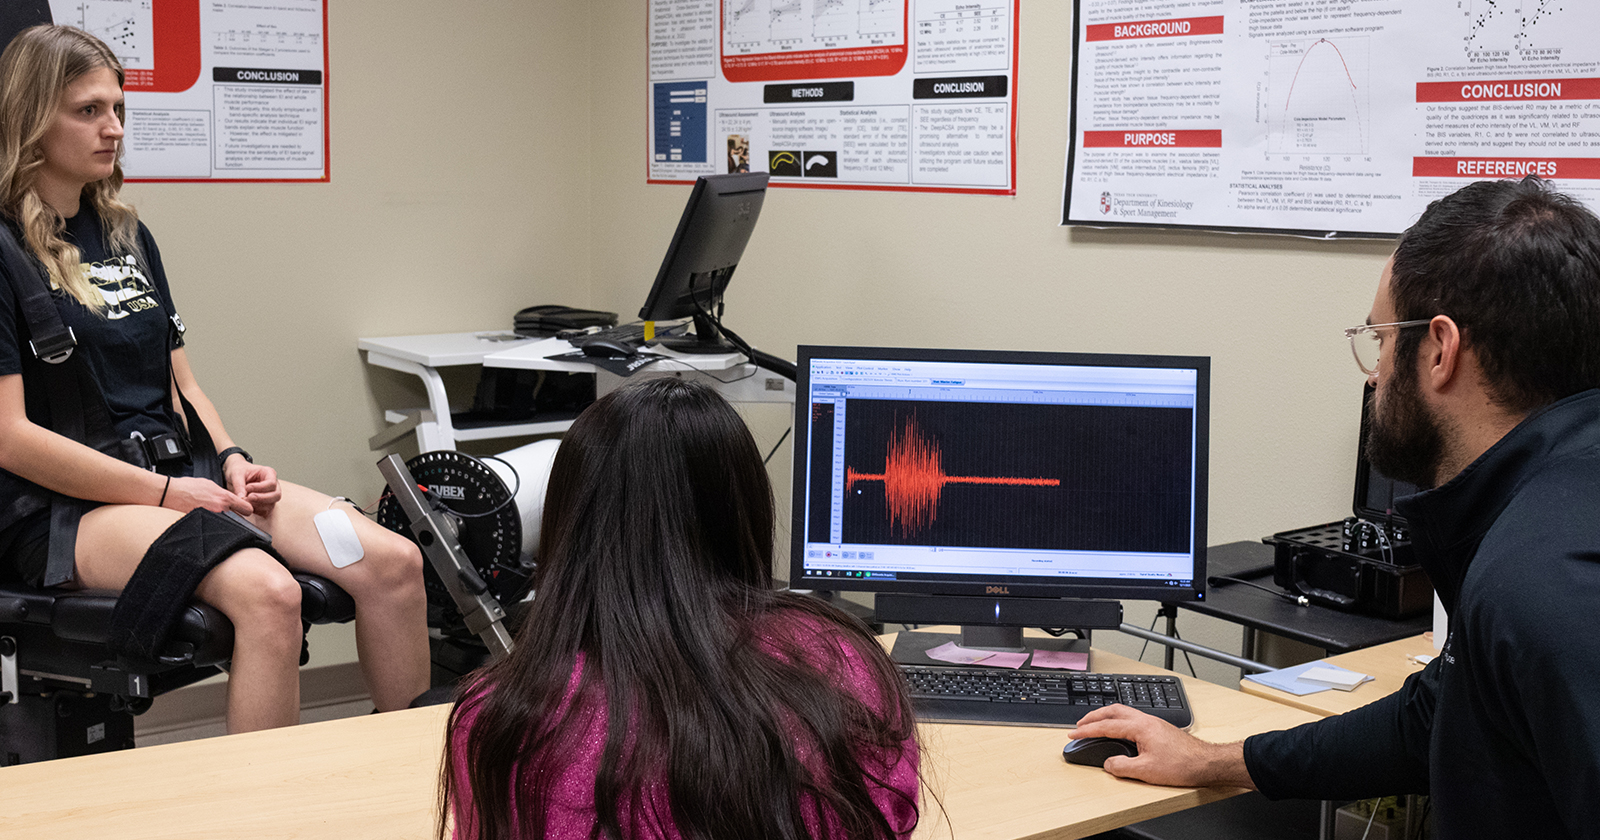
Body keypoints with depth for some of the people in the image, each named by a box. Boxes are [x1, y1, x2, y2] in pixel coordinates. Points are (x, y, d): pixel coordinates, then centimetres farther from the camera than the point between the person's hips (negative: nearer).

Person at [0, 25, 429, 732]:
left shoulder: (128, 236, 18)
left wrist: (231, 460, 0)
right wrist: (165, 492, -15)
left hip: (180, 473, 7)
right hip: (65, 506, -7)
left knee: (392, 561, -14)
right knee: (266, 592, -35)